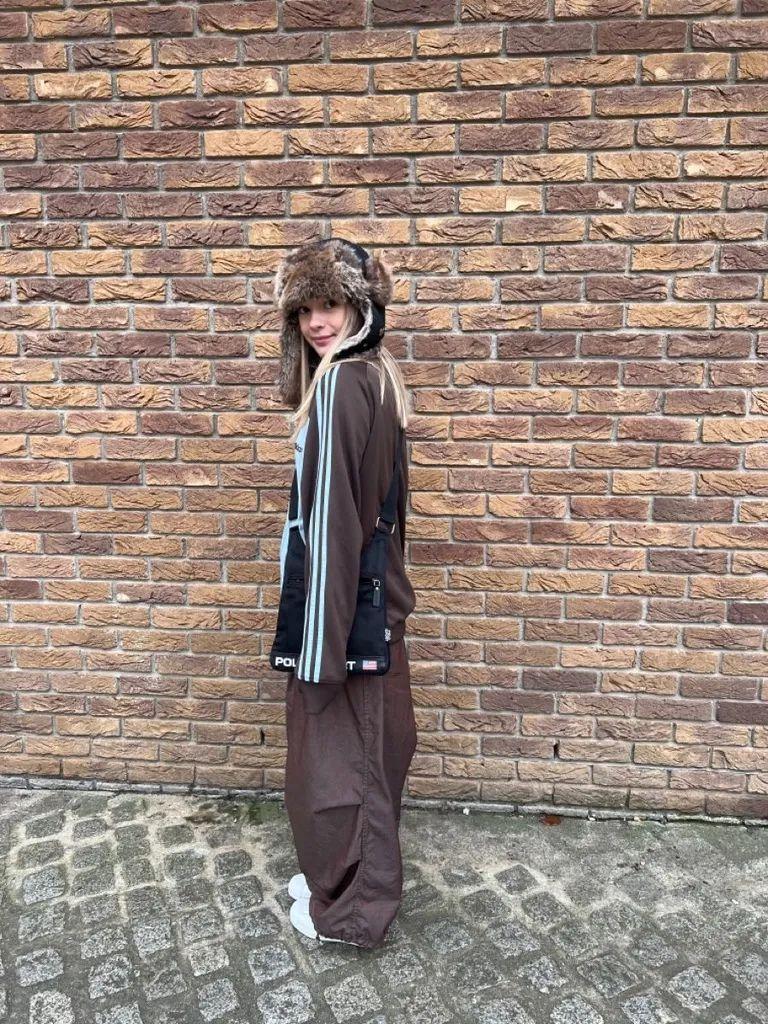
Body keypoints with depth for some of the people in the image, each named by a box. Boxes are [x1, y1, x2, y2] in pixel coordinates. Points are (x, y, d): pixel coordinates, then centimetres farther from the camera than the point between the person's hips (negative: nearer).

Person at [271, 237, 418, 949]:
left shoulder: (339, 385, -20)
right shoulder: (374, 375, 9)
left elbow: (330, 516, -23)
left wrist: (319, 638, -21)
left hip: (339, 597, -9)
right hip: (370, 593, 9)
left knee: (336, 746, 7)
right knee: (363, 743, 20)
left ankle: (348, 908, 27)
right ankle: (340, 878, 41)